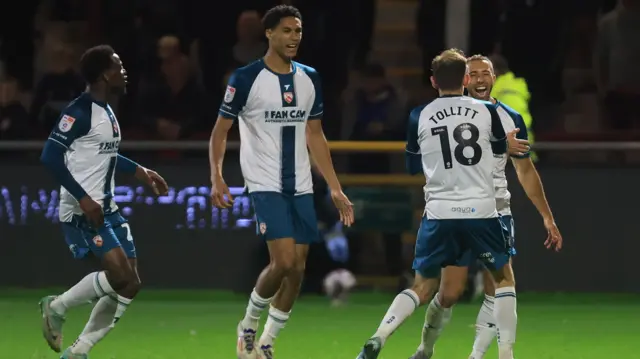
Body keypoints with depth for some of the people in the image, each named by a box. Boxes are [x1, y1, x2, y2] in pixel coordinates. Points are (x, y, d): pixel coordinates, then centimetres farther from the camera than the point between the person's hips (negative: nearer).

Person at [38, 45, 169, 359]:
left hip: (105, 209, 10)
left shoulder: (106, 111, 14)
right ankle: (57, 307, 1)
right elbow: (50, 156, -21)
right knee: (119, 273, -21)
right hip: (82, 211, -10)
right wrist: (83, 198, -25)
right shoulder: (80, 111, -15)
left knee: (129, 284, 4)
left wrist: (141, 172, 27)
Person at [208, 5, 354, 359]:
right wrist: (217, 177, -17)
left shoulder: (309, 79, 9)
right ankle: (249, 324, 7)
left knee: (297, 270, 2)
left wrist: (335, 188, 12)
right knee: (284, 263, -18)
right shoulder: (246, 78, -7)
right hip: (265, 185, -6)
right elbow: (220, 131, -2)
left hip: (301, 187, 6)